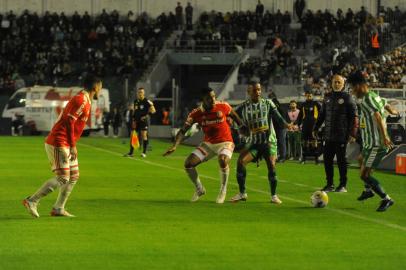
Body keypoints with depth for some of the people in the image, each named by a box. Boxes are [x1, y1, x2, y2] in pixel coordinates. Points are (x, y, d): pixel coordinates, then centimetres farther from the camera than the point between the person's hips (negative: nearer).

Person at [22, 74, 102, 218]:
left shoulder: (84, 100, 17)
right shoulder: (82, 100, -14)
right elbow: (69, 122, -21)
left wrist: (72, 146, 20)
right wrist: (73, 146, -20)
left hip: (66, 145, 10)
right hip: (58, 144, -10)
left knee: (74, 176, 11)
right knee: (62, 178, -11)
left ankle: (58, 209, 13)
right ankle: (32, 201, -7)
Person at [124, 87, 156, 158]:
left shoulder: (147, 101, -7)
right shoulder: (136, 102, 12)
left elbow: (153, 110, -11)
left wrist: (146, 116, -17)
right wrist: (133, 120, 14)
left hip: (143, 120, -6)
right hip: (136, 121, 6)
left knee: (144, 136, -8)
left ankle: (144, 153, -1)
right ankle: (131, 152, 11)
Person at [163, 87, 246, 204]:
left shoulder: (223, 107, -13)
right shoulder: (196, 113, -10)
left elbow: (234, 116, 7)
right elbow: (183, 130, -9)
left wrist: (243, 128, 8)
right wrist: (174, 146, -21)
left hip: (225, 143, -3)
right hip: (208, 143, 3)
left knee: (223, 161, -35)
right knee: (188, 164, -8)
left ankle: (223, 191, -12)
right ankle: (199, 190, 16)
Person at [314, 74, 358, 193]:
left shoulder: (347, 98, -4)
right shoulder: (327, 97, 12)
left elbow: (354, 117, -7)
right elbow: (322, 115, 20)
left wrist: (352, 133, -13)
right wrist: (316, 128, 15)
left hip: (341, 136, -5)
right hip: (329, 136, 5)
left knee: (341, 160, 0)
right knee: (327, 159, 6)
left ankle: (343, 185, 8)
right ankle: (330, 184, 15)